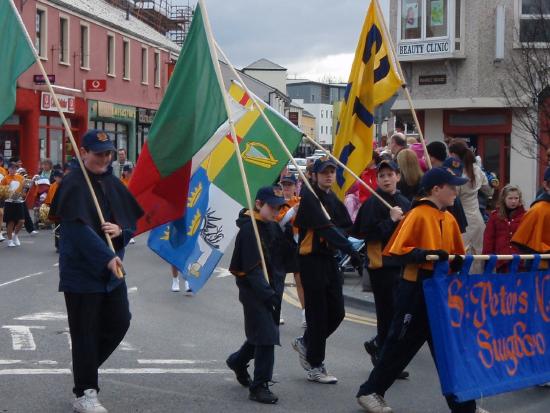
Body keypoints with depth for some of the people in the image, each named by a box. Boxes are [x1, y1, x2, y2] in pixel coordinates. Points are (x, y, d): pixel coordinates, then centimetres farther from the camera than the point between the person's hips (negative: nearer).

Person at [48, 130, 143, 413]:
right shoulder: (74, 184, -14)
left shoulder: (113, 184, 9)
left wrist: (121, 230, -10)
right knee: (85, 333, -1)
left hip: (112, 270, 7)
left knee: (119, 322, 11)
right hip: (81, 271, -7)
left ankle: (86, 367, 33)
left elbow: (132, 220, 14)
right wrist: (107, 258, -34)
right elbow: (80, 229, -25)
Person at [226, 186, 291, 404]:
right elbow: (253, 268, -21)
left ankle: (238, 361, 43)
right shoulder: (249, 229, -16)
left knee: (262, 332, 18)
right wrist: (268, 294, -23)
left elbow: (282, 257, 16)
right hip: (254, 289, -8)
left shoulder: (273, 226, 10)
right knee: (266, 335, -10)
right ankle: (259, 386, -1)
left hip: (272, 289, 8)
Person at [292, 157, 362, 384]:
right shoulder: (309, 197, -12)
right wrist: (351, 250, -29)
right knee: (318, 313, -3)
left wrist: (336, 234, -13)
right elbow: (326, 228, -23)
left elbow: (347, 227, 9)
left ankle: (305, 342, 32)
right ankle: (315, 367, 8)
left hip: (329, 259, 8)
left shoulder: (334, 200, 14)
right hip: (311, 260, -8)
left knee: (337, 312, 10)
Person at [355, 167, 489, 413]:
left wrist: (459, 263, -3)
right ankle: (370, 392, 18)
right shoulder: (417, 215, -12)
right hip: (416, 292, -7)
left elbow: (457, 256, 18)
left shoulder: (449, 219, 10)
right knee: (401, 345, 3)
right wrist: (428, 254, -27)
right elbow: (396, 251, -19)